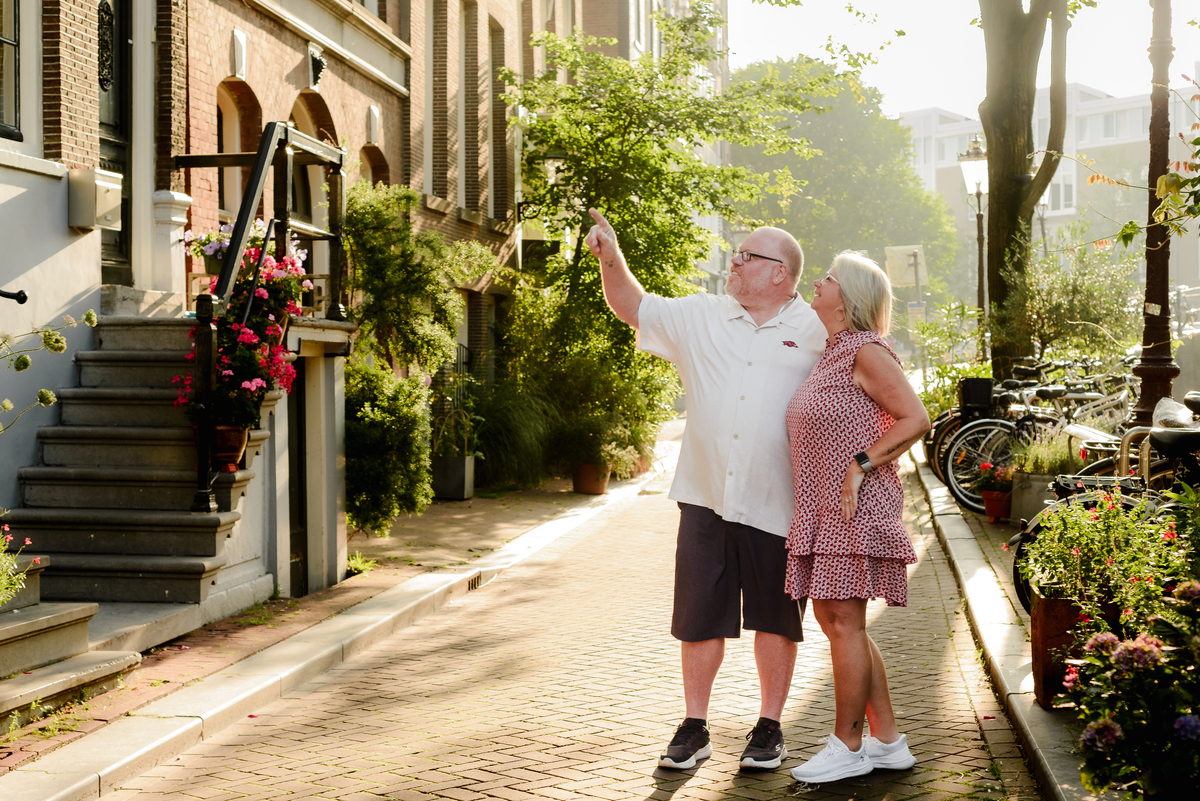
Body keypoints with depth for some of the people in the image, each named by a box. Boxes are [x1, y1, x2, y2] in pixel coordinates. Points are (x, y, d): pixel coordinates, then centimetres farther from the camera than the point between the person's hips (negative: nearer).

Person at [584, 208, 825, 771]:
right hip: (705, 497, 3)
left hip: (776, 504, -2)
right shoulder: (701, 317, 9)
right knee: (699, 618, 7)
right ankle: (694, 728, 19)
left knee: (775, 618, 7)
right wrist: (611, 258, -4)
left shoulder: (817, 332, 1)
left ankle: (769, 728, 21)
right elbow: (632, 306, 14)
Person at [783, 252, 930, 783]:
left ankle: (846, 748, 4)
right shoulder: (829, 355, 18)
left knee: (843, 620, -6)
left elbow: (915, 420, -16)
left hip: (855, 508, -10)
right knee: (832, 619, 11)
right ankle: (887, 741, 19)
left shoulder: (865, 352, -10)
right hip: (823, 510, 10)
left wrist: (859, 466, -18)